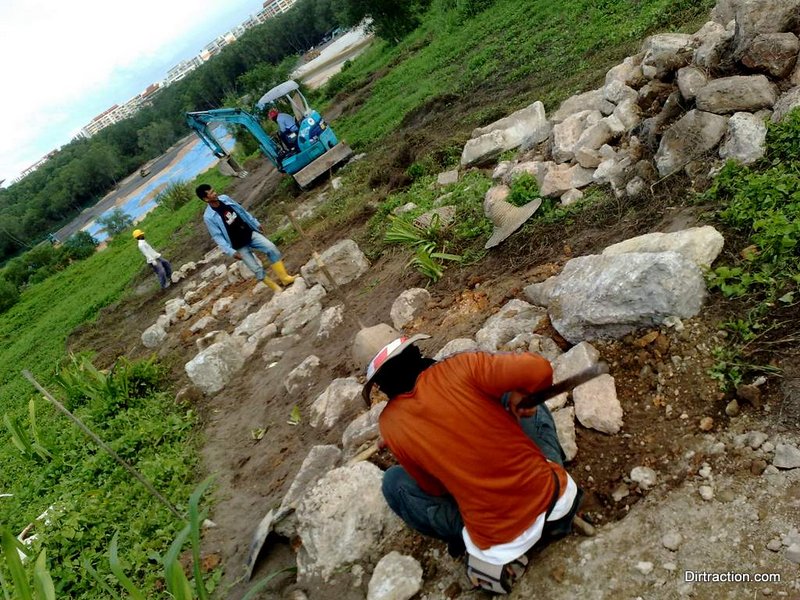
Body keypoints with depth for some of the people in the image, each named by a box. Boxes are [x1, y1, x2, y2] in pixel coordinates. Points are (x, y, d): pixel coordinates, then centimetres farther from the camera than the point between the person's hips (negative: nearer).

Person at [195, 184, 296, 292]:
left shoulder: (224, 198, -2)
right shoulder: (209, 217, -17)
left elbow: (242, 211, 11)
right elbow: (217, 237, -13)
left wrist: (256, 223, 15)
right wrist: (231, 252, -19)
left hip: (250, 233, 5)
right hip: (240, 246, -4)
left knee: (271, 248, -14)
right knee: (258, 269, -4)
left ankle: (285, 278, -5)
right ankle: (277, 289, 14)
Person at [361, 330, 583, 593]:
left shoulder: (390, 424, -6)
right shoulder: (460, 368, -10)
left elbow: (435, 487, 5)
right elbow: (539, 369, -19)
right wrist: (520, 395, 2)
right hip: (559, 500, 2)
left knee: (393, 480, 16)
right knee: (519, 399, 22)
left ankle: (473, 543, 9)